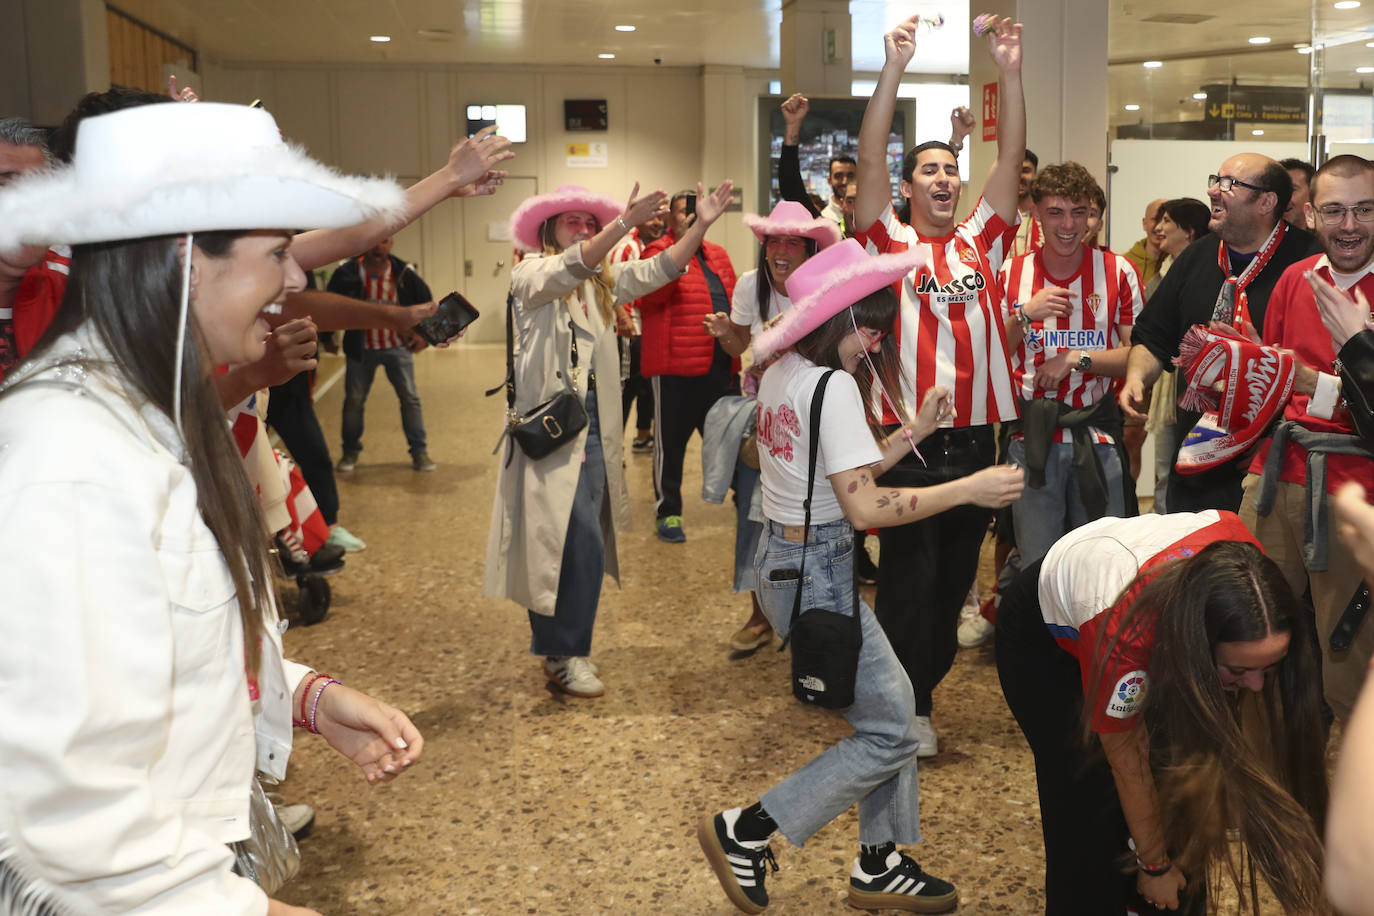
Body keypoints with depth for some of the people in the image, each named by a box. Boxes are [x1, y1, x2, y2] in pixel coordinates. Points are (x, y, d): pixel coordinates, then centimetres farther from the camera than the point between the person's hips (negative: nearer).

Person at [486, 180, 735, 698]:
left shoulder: (600, 282, 16)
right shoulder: (530, 274, -3)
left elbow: (658, 271, 8)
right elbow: (568, 270, -24)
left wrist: (701, 225, -5)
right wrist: (625, 223, -36)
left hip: (592, 422, 7)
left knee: (578, 542, 11)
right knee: (581, 540, -14)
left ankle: (556, 648, 26)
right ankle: (566, 655, -1)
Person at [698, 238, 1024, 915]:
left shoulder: (781, 372, 8)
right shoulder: (833, 385, -20)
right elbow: (864, 507, -23)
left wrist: (916, 429, 11)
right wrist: (971, 488, -18)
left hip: (784, 559, 10)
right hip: (817, 573, -10)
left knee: (893, 702, 18)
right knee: (891, 734, 2)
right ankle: (746, 831, 7)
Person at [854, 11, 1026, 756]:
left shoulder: (981, 240, 10)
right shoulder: (889, 242, 0)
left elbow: (1012, 156, 3)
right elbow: (869, 160, -12)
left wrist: (1009, 71, -6)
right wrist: (894, 68, -19)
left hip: (975, 439, 4)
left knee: (955, 578, 14)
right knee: (908, 580, 3)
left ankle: (923, 684, 31)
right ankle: (907, 710, 15)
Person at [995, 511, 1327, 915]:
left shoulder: (1243, 565, -32)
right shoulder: (1124, 635, -44)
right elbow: (1127, 762, -27)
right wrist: (1154, 865, -13)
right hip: (1041, 636, -5)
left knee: (1177, 784, -2)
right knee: (1092, 806, -9)